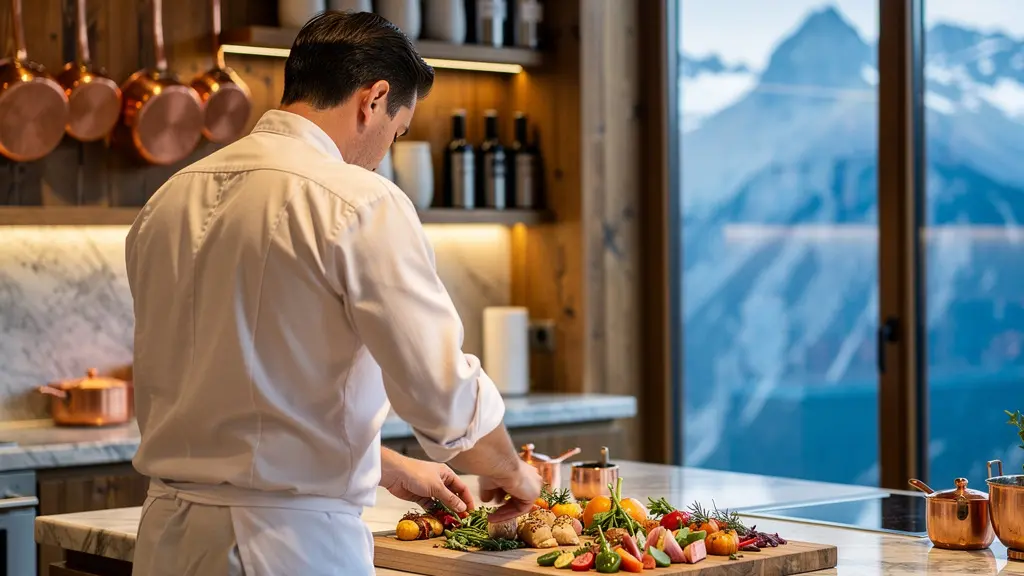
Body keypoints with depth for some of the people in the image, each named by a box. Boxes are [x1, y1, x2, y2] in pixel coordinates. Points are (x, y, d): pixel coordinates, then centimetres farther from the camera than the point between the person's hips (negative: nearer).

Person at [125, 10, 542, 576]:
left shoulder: (169, 200, 8)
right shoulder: (361, 204, -14)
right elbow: (443, 391, -14)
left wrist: (386, 466, 24)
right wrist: (511, 472, 8)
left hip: (169, 530, 7)